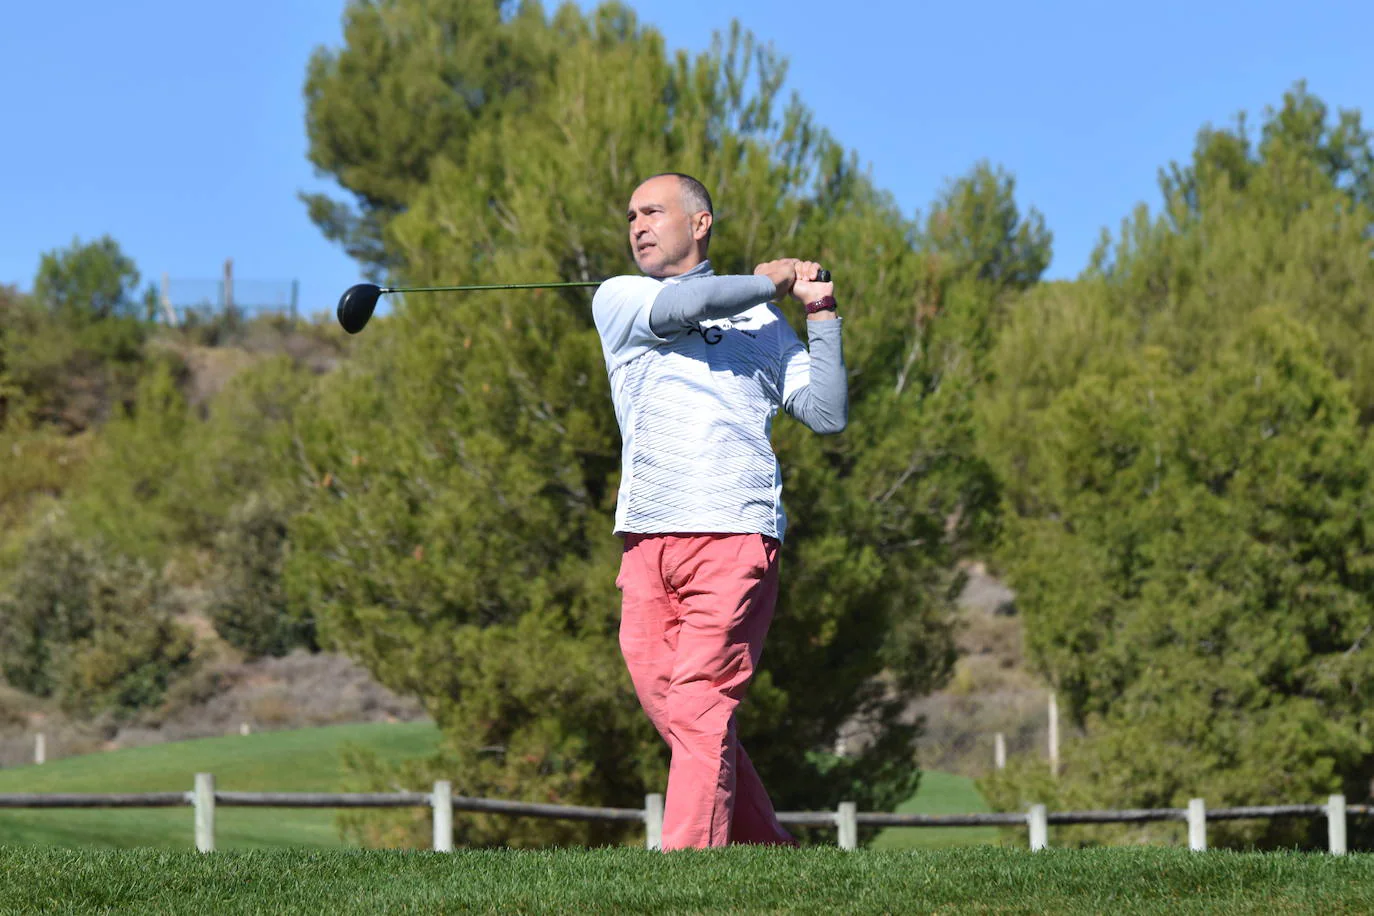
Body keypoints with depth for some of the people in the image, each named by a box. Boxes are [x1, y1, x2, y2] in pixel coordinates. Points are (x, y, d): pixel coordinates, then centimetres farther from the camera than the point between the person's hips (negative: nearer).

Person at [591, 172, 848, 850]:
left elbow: (828, 415, 12)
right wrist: (773, 282, 9)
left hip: (734, 535, -2)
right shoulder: (617, 299, 16)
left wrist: (821, 317, 10)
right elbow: (681, 307, -4)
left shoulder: (764, 323, 19)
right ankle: (771, 851, 9)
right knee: (670, 712, -2)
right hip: (645, 538, 2)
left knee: (698, 711, -14)